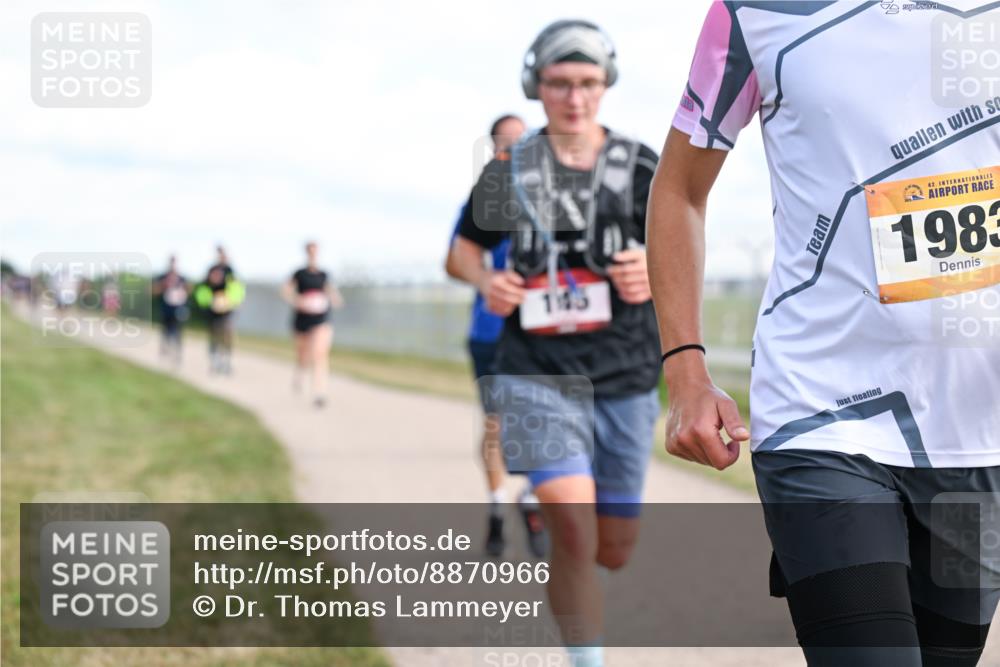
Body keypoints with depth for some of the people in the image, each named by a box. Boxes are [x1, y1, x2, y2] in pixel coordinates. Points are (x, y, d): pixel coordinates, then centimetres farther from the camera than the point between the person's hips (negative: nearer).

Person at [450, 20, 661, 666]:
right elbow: (466, 247, 16)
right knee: (575, 533, -21)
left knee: (614, 550, 11)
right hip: (539, 375, -2)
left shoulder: (643, 169, 2)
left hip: (625, 380, 2)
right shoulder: (508, 173, 3)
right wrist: (486, 281, -7)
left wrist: (653, 270, -16)